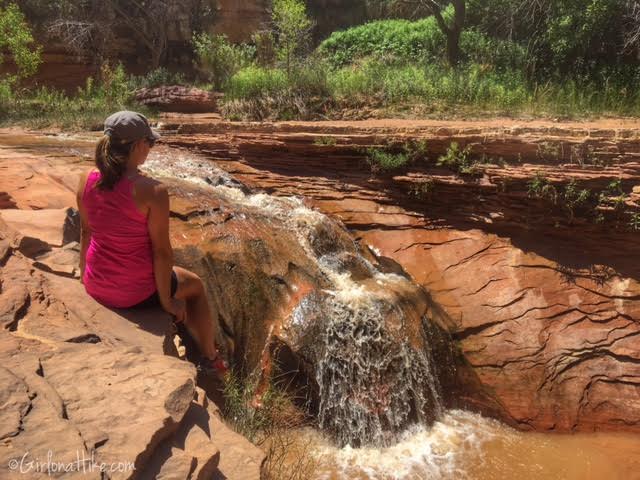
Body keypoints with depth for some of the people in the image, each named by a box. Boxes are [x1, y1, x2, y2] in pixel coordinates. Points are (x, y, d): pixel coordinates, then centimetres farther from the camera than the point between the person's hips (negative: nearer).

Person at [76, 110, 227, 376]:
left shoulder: (87, 180, -7)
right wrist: (166, 300, -7)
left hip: (95, 287, 6)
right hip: (136, 292, -6)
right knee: (195, 286, 25)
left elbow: (86, 231, 6)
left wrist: (84, 275, 20)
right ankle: (210, 359, 38)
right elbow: (161, 250, -19)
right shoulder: (153, 190, -25)